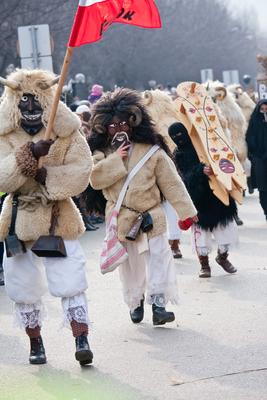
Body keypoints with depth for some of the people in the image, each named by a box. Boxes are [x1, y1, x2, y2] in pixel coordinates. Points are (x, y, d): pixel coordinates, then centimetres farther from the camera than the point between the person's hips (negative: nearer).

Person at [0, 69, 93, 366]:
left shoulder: (67, 132, -5)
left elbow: (81, 173, -12)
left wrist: (44, 176, -22)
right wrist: (30, 154, -31)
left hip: (59, 219, -2)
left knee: (70, 282, -11)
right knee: (24, 288, 10)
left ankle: (82, 341, -10)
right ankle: (35, 344, 24)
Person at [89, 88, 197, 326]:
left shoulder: (152, 151, -3)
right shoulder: (103, 153, 3)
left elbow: (171, 183, -2)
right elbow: (95, 179, -12)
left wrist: (186, 211, -4)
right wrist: (116, 159, -18)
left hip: (151, 216, -1)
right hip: (121, 220, 1)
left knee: (158, 258, -7)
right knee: (130, 265, 9)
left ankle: (159, 303, -5)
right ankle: (135, 304, 23)